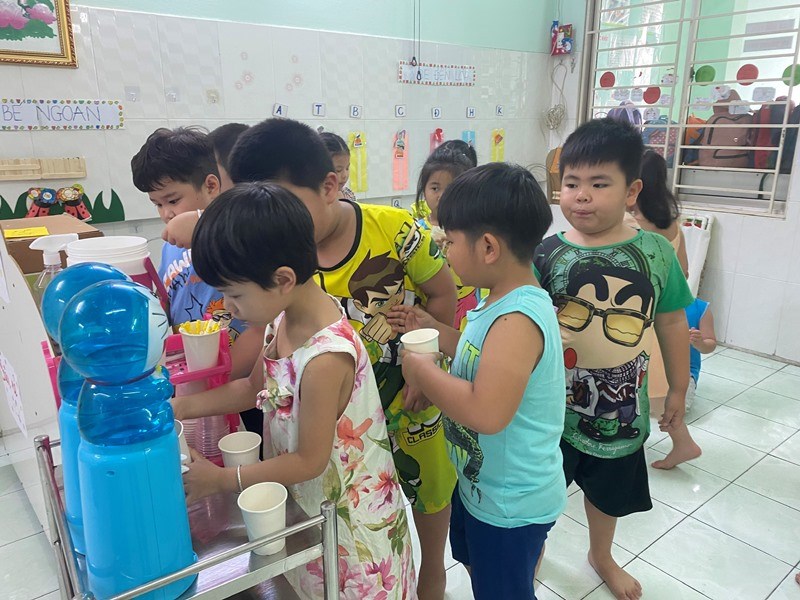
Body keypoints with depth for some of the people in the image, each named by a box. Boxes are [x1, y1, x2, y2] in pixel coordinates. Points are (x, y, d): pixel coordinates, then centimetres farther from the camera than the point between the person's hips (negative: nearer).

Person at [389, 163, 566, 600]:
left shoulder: (517, 320, -33)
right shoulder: (504, 302, -3)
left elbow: (487, 411, -41)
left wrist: (423, 372, -28)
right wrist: (433, 330, 1)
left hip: (511, 505, -9)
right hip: (482, 483, 9)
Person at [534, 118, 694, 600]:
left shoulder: (656, 252, -9)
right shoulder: (546, 253, -15)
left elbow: (672, 324, 2)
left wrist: (678, 390, 9)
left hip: (622, 409, 2)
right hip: (554, 407, -2)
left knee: (609, 494, 26)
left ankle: (602, 556, 56)